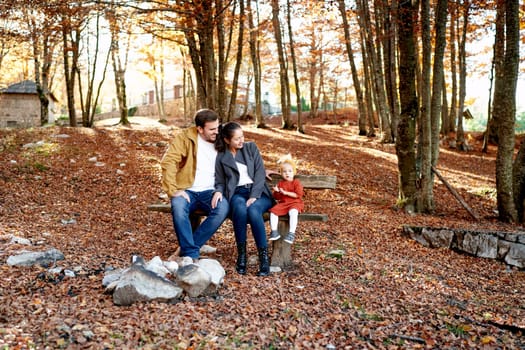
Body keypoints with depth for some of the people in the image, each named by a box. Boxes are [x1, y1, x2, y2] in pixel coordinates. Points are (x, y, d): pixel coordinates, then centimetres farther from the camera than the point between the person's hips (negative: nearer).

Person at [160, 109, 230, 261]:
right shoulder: (184, 138, -3)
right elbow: (168, 162, -12)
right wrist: (173, 190, -20)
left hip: (209, 192, 2)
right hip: (187, 191, -2)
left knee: (223, 208, -30)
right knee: (178, 207, -36)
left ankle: (187, 248, -17)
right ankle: (191, 254, -24)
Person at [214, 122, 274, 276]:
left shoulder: (251, 147, 11)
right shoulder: (221, 157, 12)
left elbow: (260, 173, 1)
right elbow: (220, 182, 15)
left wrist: (254, 197, -13)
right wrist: (218, 192, -11)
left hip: (258, 192, 0)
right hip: (237, 193, 0)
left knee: (253, 211, -35)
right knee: (240, 209, -36)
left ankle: (264, 256, -27)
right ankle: (241, 253, -22)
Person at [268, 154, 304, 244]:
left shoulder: (297, 182, 3)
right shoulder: (280, 183, 15)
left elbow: (298, 195, -10)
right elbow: (276, 197, 16)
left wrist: (285, 192, -14)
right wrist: (277, 192, -9)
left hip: (295, 203, -4)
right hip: (282, 203, 4)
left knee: (293, 212, -36)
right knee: (273, 211, -21)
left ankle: (292, 233, -36)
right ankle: (274, 231, -16)